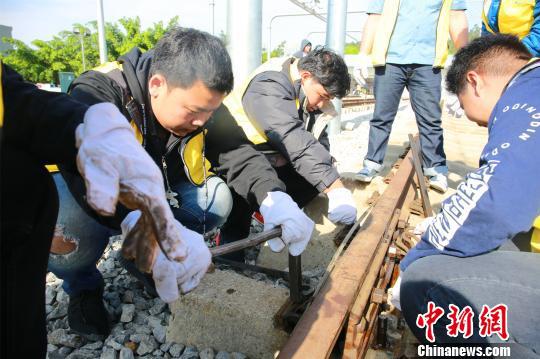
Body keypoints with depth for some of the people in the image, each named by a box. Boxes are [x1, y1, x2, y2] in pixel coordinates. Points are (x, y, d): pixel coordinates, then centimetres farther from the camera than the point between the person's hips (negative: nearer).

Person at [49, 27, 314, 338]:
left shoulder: (199, 102, -13)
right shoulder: (96, 94, -31)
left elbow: (239, 153, -19)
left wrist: (275, 198, -38)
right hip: (93, 203, -4)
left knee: (217, 197, -17)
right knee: (71, 230, -36)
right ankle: (83, 286, 1)